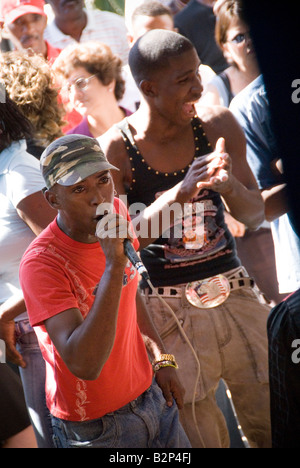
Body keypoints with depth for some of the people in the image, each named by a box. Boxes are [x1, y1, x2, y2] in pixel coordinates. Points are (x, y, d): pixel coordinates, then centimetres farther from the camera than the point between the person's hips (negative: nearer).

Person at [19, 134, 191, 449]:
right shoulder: (41, 263, -28)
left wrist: (162, 359, 12)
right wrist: (113, 265, -41)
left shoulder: (116, 214, -5)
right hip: (96, 429, -6)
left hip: (150, 397, 6)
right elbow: (84, 365, -39)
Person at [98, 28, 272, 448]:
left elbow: (254, 216, -1)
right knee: (200, 435, 5)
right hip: (170, 310, -3)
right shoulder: (114, 151, -12)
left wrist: (229, 184, -24)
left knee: (273, 423, 10)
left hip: (233, 290, 3)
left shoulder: (217, 125, -3)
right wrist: (179, 193, -31)